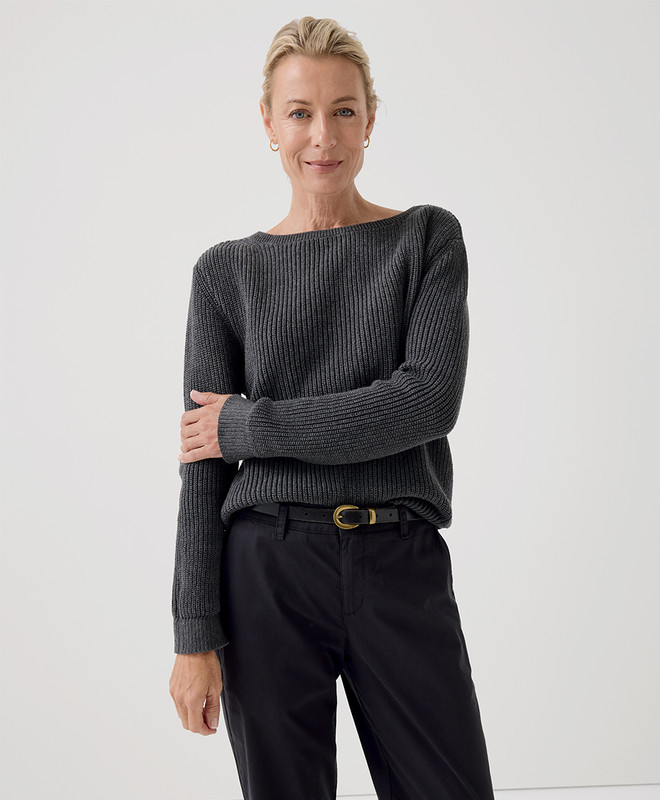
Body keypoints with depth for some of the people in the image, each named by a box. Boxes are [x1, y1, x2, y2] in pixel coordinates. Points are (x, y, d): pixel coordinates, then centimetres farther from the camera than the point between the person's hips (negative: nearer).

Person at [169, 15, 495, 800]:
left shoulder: (428, 238, 5)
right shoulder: (227, 272, 5)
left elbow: (430, 399, -11)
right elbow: (204, 466, 2)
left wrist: (250, 425, -10)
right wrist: (195, 636, -2)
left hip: (403, 568, 0)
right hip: (268, 573, 0)